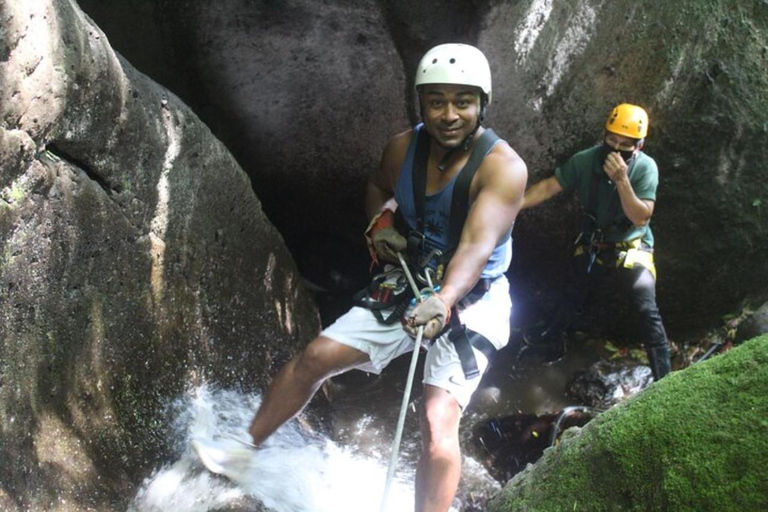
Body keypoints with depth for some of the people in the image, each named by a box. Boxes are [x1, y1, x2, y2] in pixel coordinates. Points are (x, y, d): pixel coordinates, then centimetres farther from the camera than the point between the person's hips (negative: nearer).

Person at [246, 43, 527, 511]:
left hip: (471, 302, -5)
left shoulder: (503, 167, -22)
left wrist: (444, 301, -53)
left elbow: (477, 246, -36)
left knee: (438, 421, -22)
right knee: (315, 358, 0)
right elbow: (378, 186, 19)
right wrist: (380, 222, -1)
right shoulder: (404, 148, -4)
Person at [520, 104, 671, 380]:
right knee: (574, 294, 26)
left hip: (630, 249, -4)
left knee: (647, 312, -16)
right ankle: (552, 335, 54)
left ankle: (663, 379, -6)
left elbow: (641, 218, -29)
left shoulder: (645, 167, -25)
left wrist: (621, 180, -41)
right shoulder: (585, 160, -18)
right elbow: (548, 187, -15)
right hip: (592, 245, 4)